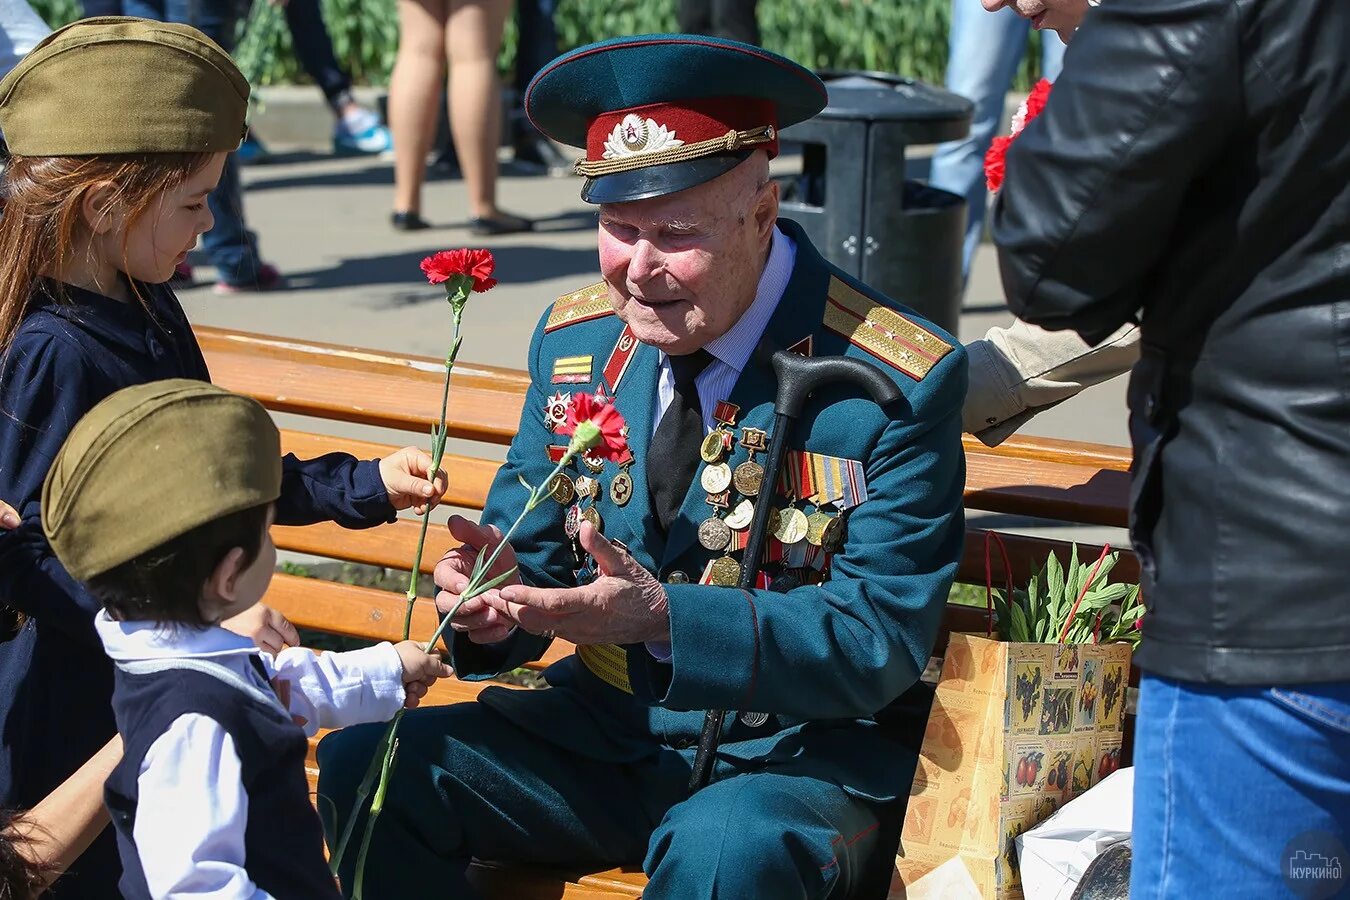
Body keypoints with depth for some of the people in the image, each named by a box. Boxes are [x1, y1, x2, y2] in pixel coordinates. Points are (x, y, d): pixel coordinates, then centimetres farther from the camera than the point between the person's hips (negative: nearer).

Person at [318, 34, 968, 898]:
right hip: (607, 723, 5)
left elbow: (883, 642, -17)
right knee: (362, 762, -15)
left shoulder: (903, 382, -14)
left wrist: (666, 616, -30)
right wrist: (493, 603, -16)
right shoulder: (573, 341, 3)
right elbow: (532, 557, 10)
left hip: (801, 753, -5)